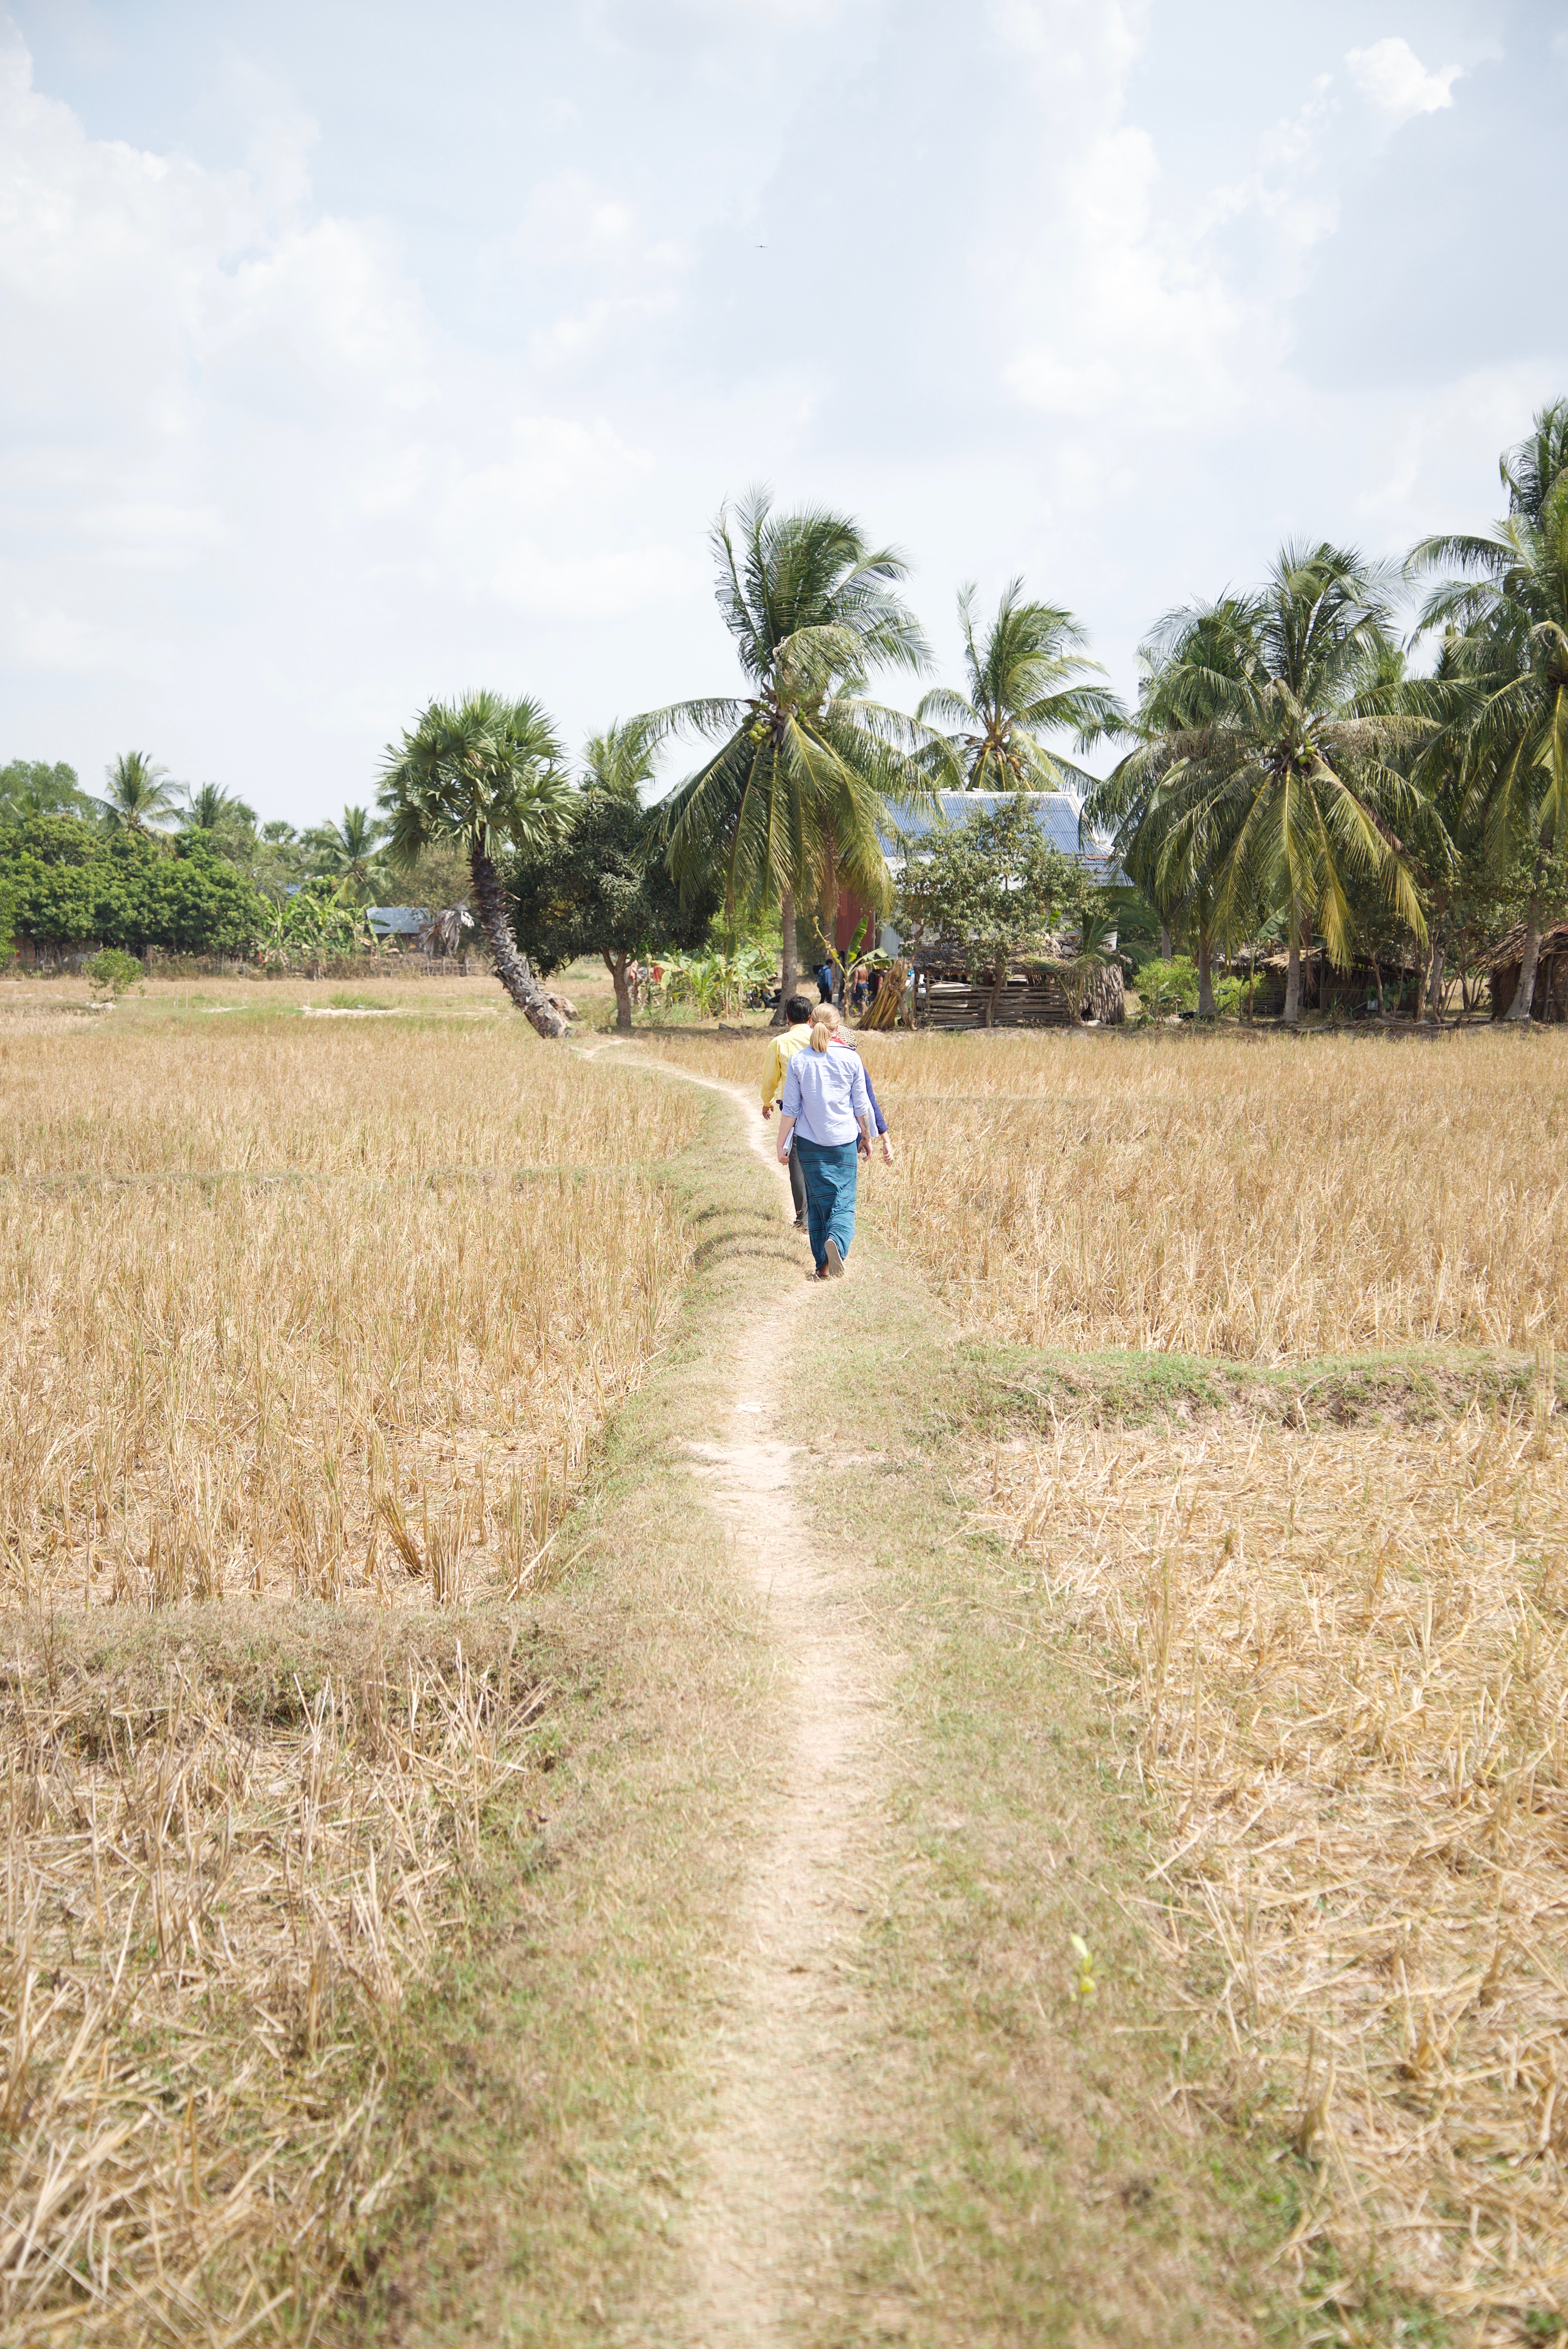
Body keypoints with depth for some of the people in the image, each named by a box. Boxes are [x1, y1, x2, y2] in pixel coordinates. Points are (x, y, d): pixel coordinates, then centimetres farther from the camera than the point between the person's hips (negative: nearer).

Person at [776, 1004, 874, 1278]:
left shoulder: (798, 1061, -4)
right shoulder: (851, 1059, -4)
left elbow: (790, 1109, -2)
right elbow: (862, 1106, 2)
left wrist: (782, 1144, 6)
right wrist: (867, 1137, 17)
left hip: (810, 1142, 1)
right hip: (844, 1142, -1)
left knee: (818, 1202, 9)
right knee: (844, 1201, 3)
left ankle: (823, 1265, 7)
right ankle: (836, 1240, -27)